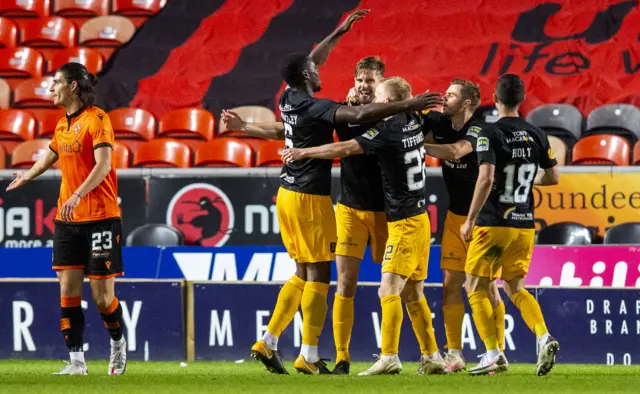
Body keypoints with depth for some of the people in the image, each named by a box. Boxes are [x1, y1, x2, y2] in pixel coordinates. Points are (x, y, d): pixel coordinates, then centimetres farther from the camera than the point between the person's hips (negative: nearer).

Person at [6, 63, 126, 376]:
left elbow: (103, 164, -22)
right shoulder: (62, 125, 13)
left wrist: (78, 195, -33)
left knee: (102, 296, -4)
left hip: (100, 217, -7)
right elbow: (51, 156, 32)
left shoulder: (97, 120, -11)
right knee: (68, 289, -3)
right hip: (67, 220, 7)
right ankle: (76, 361, -2)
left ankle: (118, 342, 23)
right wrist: (28, 176, 44)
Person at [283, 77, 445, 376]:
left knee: (389, 289, -12)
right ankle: (431, 357, 11)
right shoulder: (415, 123, 8)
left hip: (404, 222, -9)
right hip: (419, 219, 9)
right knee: (412, 293, 11)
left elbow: (345, 149, -17)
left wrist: (302, 152, -9)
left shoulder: (388, 130, -15)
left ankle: (389, 357, -18)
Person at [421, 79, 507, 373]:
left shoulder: (478, 130, -19)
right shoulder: (441, 123, 0)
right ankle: (454, 355, 6)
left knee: (488, 287, -3)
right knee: (451, 284, 2)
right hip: (455, 216, 6)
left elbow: (454, 151, -37)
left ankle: (498, 354, 4)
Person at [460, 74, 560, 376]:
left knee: (476, 289, 7)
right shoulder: (536, 136, 4)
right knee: (515, 288, 16)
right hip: (525, 224, 5)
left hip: (493, 224, -5)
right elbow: (553, 178, 12)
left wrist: (470, 219, -16)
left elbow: (486, 178, -23)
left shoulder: (490, 135, -12)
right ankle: (544, 337, -7)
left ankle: (493, 354, -1)